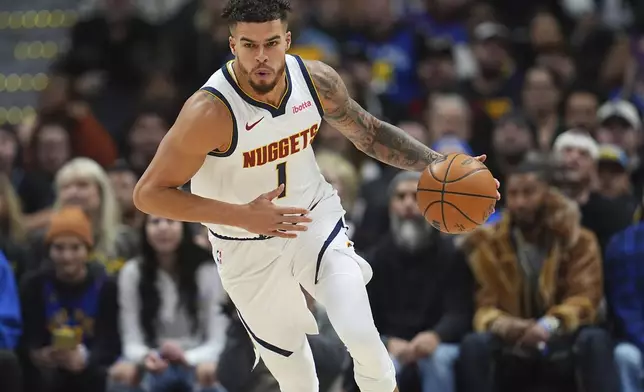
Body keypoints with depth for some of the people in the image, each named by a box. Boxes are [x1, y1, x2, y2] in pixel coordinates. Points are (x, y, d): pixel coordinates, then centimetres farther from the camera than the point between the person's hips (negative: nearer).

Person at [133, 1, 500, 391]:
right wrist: (244, 216, -34)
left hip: (315, 218, 2)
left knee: (362, 336, -16)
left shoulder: (317, 80, -15)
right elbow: (149, 193, -26)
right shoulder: (210, 112, -30)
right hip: (248, 249, -2)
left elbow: (370, 132, 4)